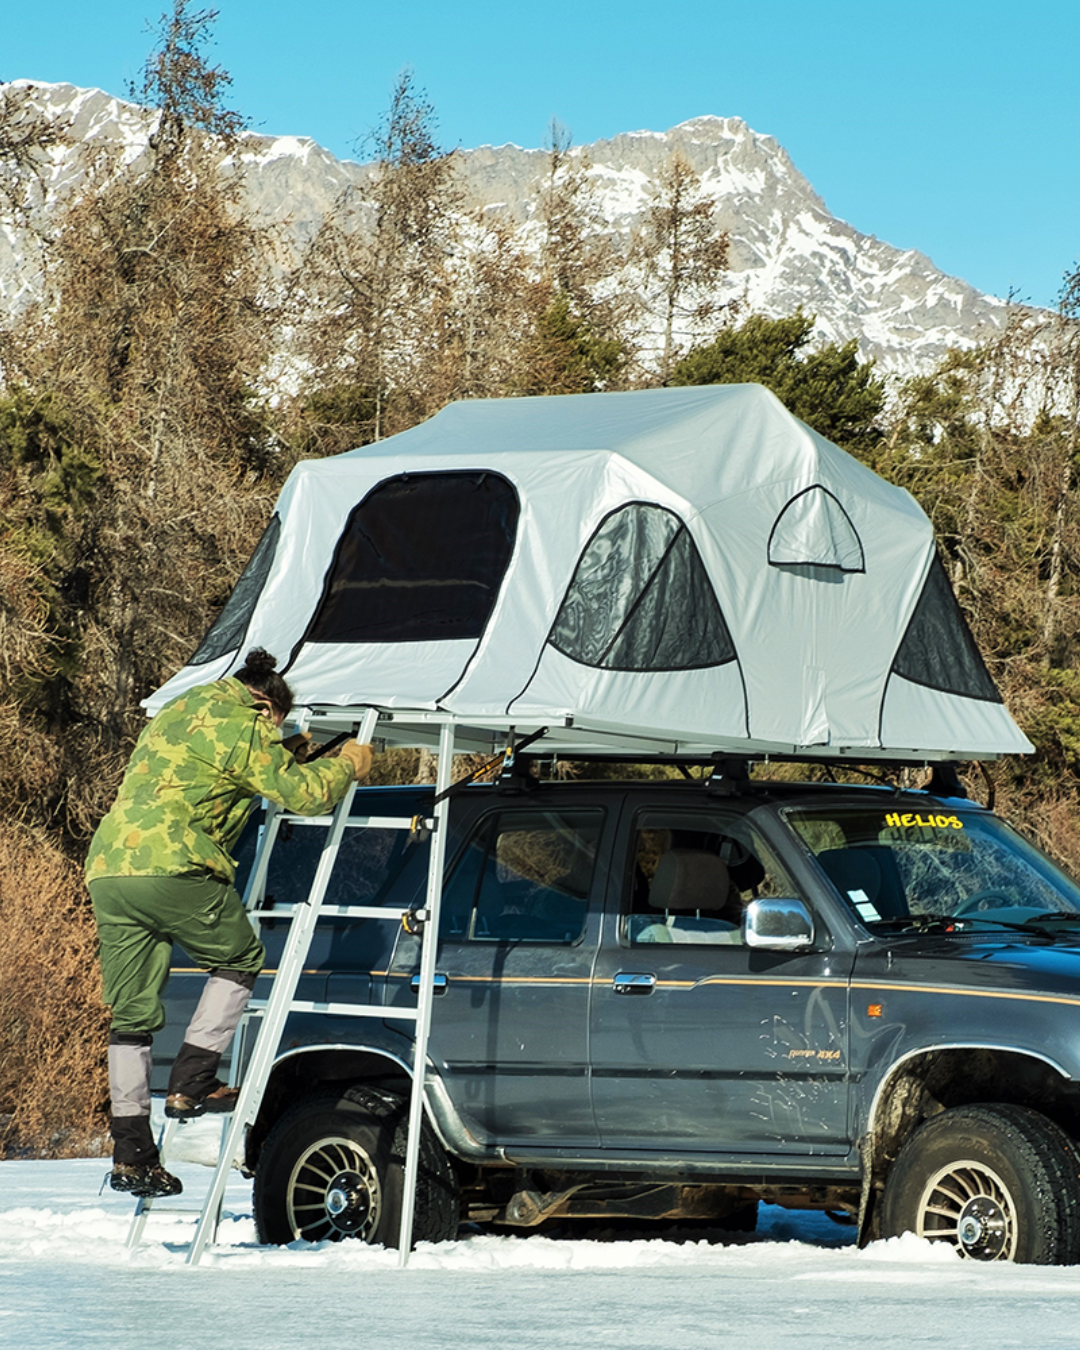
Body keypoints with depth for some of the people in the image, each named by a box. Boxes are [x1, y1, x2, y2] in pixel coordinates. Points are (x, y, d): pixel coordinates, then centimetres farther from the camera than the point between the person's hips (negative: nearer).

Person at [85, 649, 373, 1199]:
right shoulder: (241, 724, 0)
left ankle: (130, 1151, 5)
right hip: (171, 866, -8)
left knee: (131, 1016, 8)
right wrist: (347, 764, 16)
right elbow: (306, 795, -2)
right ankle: (191, 1083, 4)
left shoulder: (180, 709, 27)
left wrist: (284, 757, 40)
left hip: (107, 866, 8)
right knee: (239, 960, 14)